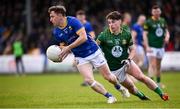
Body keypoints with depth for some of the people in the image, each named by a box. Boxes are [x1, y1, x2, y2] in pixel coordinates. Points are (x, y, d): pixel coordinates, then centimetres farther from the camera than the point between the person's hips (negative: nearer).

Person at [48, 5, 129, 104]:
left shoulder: (73, 21, -19)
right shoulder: (56, 32, -2)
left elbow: (83, 37, -26)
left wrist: (68, 48, -28)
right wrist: (61, 53, -13)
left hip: (93, 52, -4)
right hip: (80, 58, 4)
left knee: (108, 77, 4)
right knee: (89, 80, -17)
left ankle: (118, 87, 38)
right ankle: (110, 97, -1)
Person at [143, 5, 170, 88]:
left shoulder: (163, 21, 9)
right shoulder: (148, 22, -7)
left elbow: (166, 31, 18)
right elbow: (145, 34, -9)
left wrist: (167, 37, -6)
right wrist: (147, 46, -17)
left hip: (161, 47, 5)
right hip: (152, 47, -5)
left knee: (158, 66, 14)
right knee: (152, 65, -15)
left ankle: (158, 82, 23)